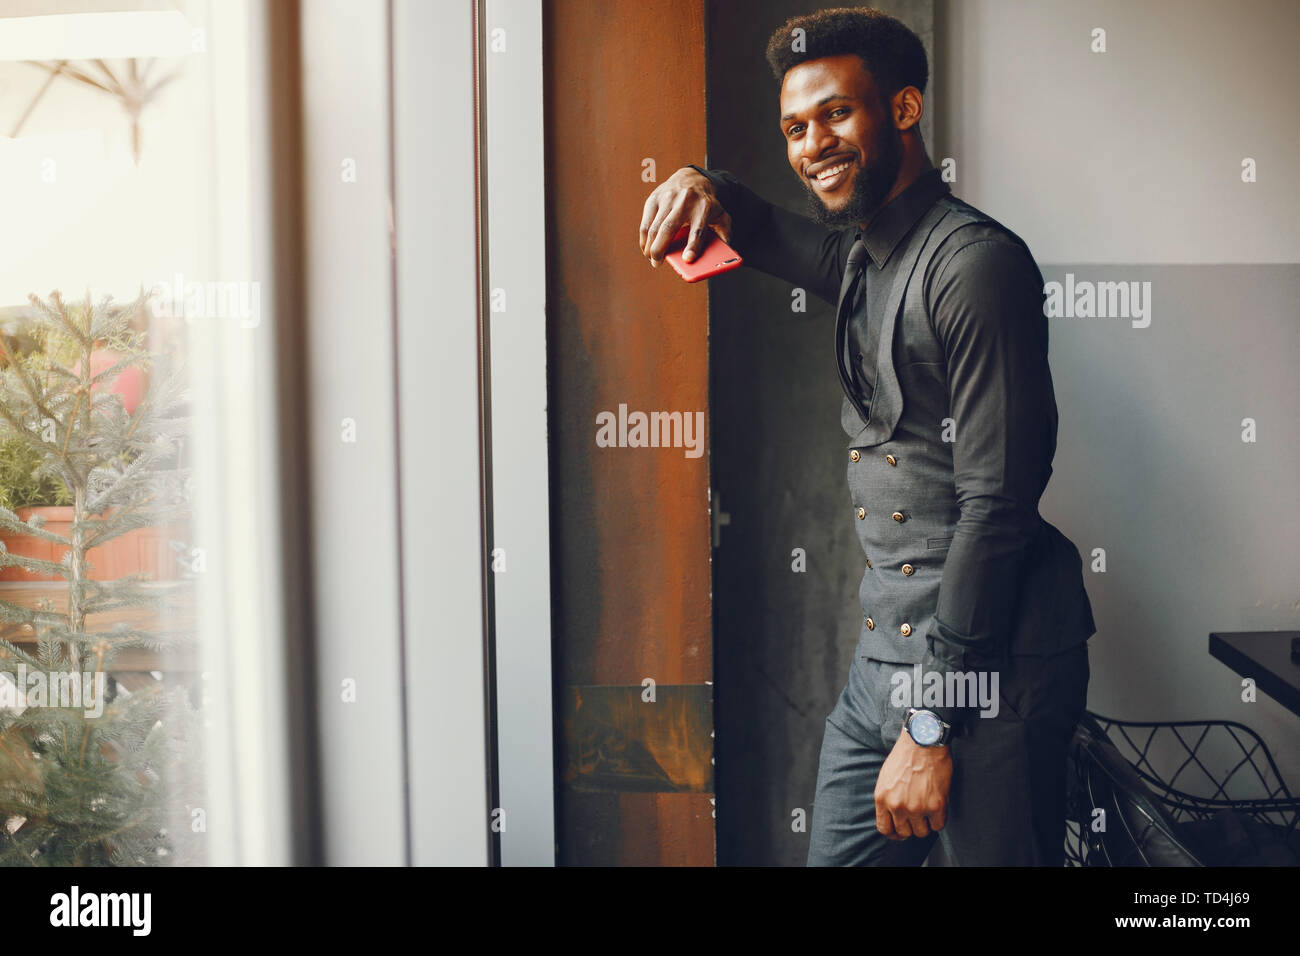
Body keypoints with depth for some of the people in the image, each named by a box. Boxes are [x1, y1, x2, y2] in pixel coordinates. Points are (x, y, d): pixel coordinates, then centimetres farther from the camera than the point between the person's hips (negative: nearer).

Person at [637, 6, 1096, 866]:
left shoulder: (975, 262, -14)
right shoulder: (861, 261, 13)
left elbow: (996, 506, -19)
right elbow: (764, 230, 35)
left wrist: (932, 725, -18)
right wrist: (705, 186, 9)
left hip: (987, 665, -8)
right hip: (884, 657, 8)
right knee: (837, 856, 14)